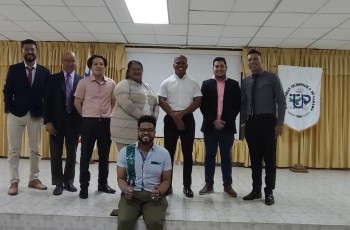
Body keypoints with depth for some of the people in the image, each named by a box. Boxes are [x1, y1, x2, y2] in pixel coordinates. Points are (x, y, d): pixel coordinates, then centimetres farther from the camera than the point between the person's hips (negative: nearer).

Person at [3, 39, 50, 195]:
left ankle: (34, 179, 21)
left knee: (35, 150, 9)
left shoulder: (44, 72, 3)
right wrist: (9, 109, -7)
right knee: (14, 150, 2)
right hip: (16, 114, -1)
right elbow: (7, 91, 1)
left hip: (36, 115, 1)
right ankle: (14, 182, 10)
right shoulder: (14, 69, 2)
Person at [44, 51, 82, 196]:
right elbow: (47, 102, -2)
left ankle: (69, 181, 24)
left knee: (71, 154, 10)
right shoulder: (53, 79, 0)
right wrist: (48, 121, -9)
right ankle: (58, 183, 18)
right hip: (56, 122, 0)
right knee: (56, 154, 6)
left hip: (74, 122, 1)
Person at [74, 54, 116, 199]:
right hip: (89, 121, -3)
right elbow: (77, 102, 2)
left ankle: (103, 183, 24)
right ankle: (84, 186, 11)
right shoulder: (84, 82, -3)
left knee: (104, 154, 10)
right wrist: (85, 116, 2)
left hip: (106, 122, 3)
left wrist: (109, 114, 7)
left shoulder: (111, 83, 5)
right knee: (85, 154, 1)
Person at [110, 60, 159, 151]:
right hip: (125, 129, -6)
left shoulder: (147, 87, 20)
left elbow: (155, 104, 21)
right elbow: (126, 103, -16)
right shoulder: (124, 85, -2)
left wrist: (154, 118, 1)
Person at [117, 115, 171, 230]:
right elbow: (121, 178, 7)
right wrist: (126, 189, -15)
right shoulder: (125, 152, 4)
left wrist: (159, 192, -14)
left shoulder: (163, 153, 2)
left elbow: (166, 180, 7)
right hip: (131, 195, 1)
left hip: (153, 195, 0)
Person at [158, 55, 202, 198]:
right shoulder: (166, 83, 6)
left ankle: (187, 186, 14)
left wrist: (182, 113, -12)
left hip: (187, 119, 1)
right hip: (170, 119, 0)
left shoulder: (193, 83, 8)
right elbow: (161, 101, -2)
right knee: (169, 152, 3)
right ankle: (167, 185, 13)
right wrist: (174, 115, -12)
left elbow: (197, 101, -1)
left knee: (187, 153, 4)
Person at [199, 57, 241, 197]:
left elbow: (237, 105, 1)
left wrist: (225, 121, -9)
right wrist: (214, 121, -11)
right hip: (210, 126, 0)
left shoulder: (234, 84, 7)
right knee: (209, 155, 6)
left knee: (226, 156, 7)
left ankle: (228, 185, 16)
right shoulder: (206, 84, 6)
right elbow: (203, 105, -1)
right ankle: (209, 184, 15)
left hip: (227, 126, 0)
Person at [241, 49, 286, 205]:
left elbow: (281, 102, -3)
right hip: (251, 122, 4)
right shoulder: (245, 82, 10)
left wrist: (280, 123, -11)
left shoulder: (272, 78, 0)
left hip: (268, 121, -3)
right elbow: (243, 103, 10)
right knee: (255, 158, 10)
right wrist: (245, 121, 0)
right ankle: (256, 190, 22)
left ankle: (269, 192, 15)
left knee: (269, 158, 3)